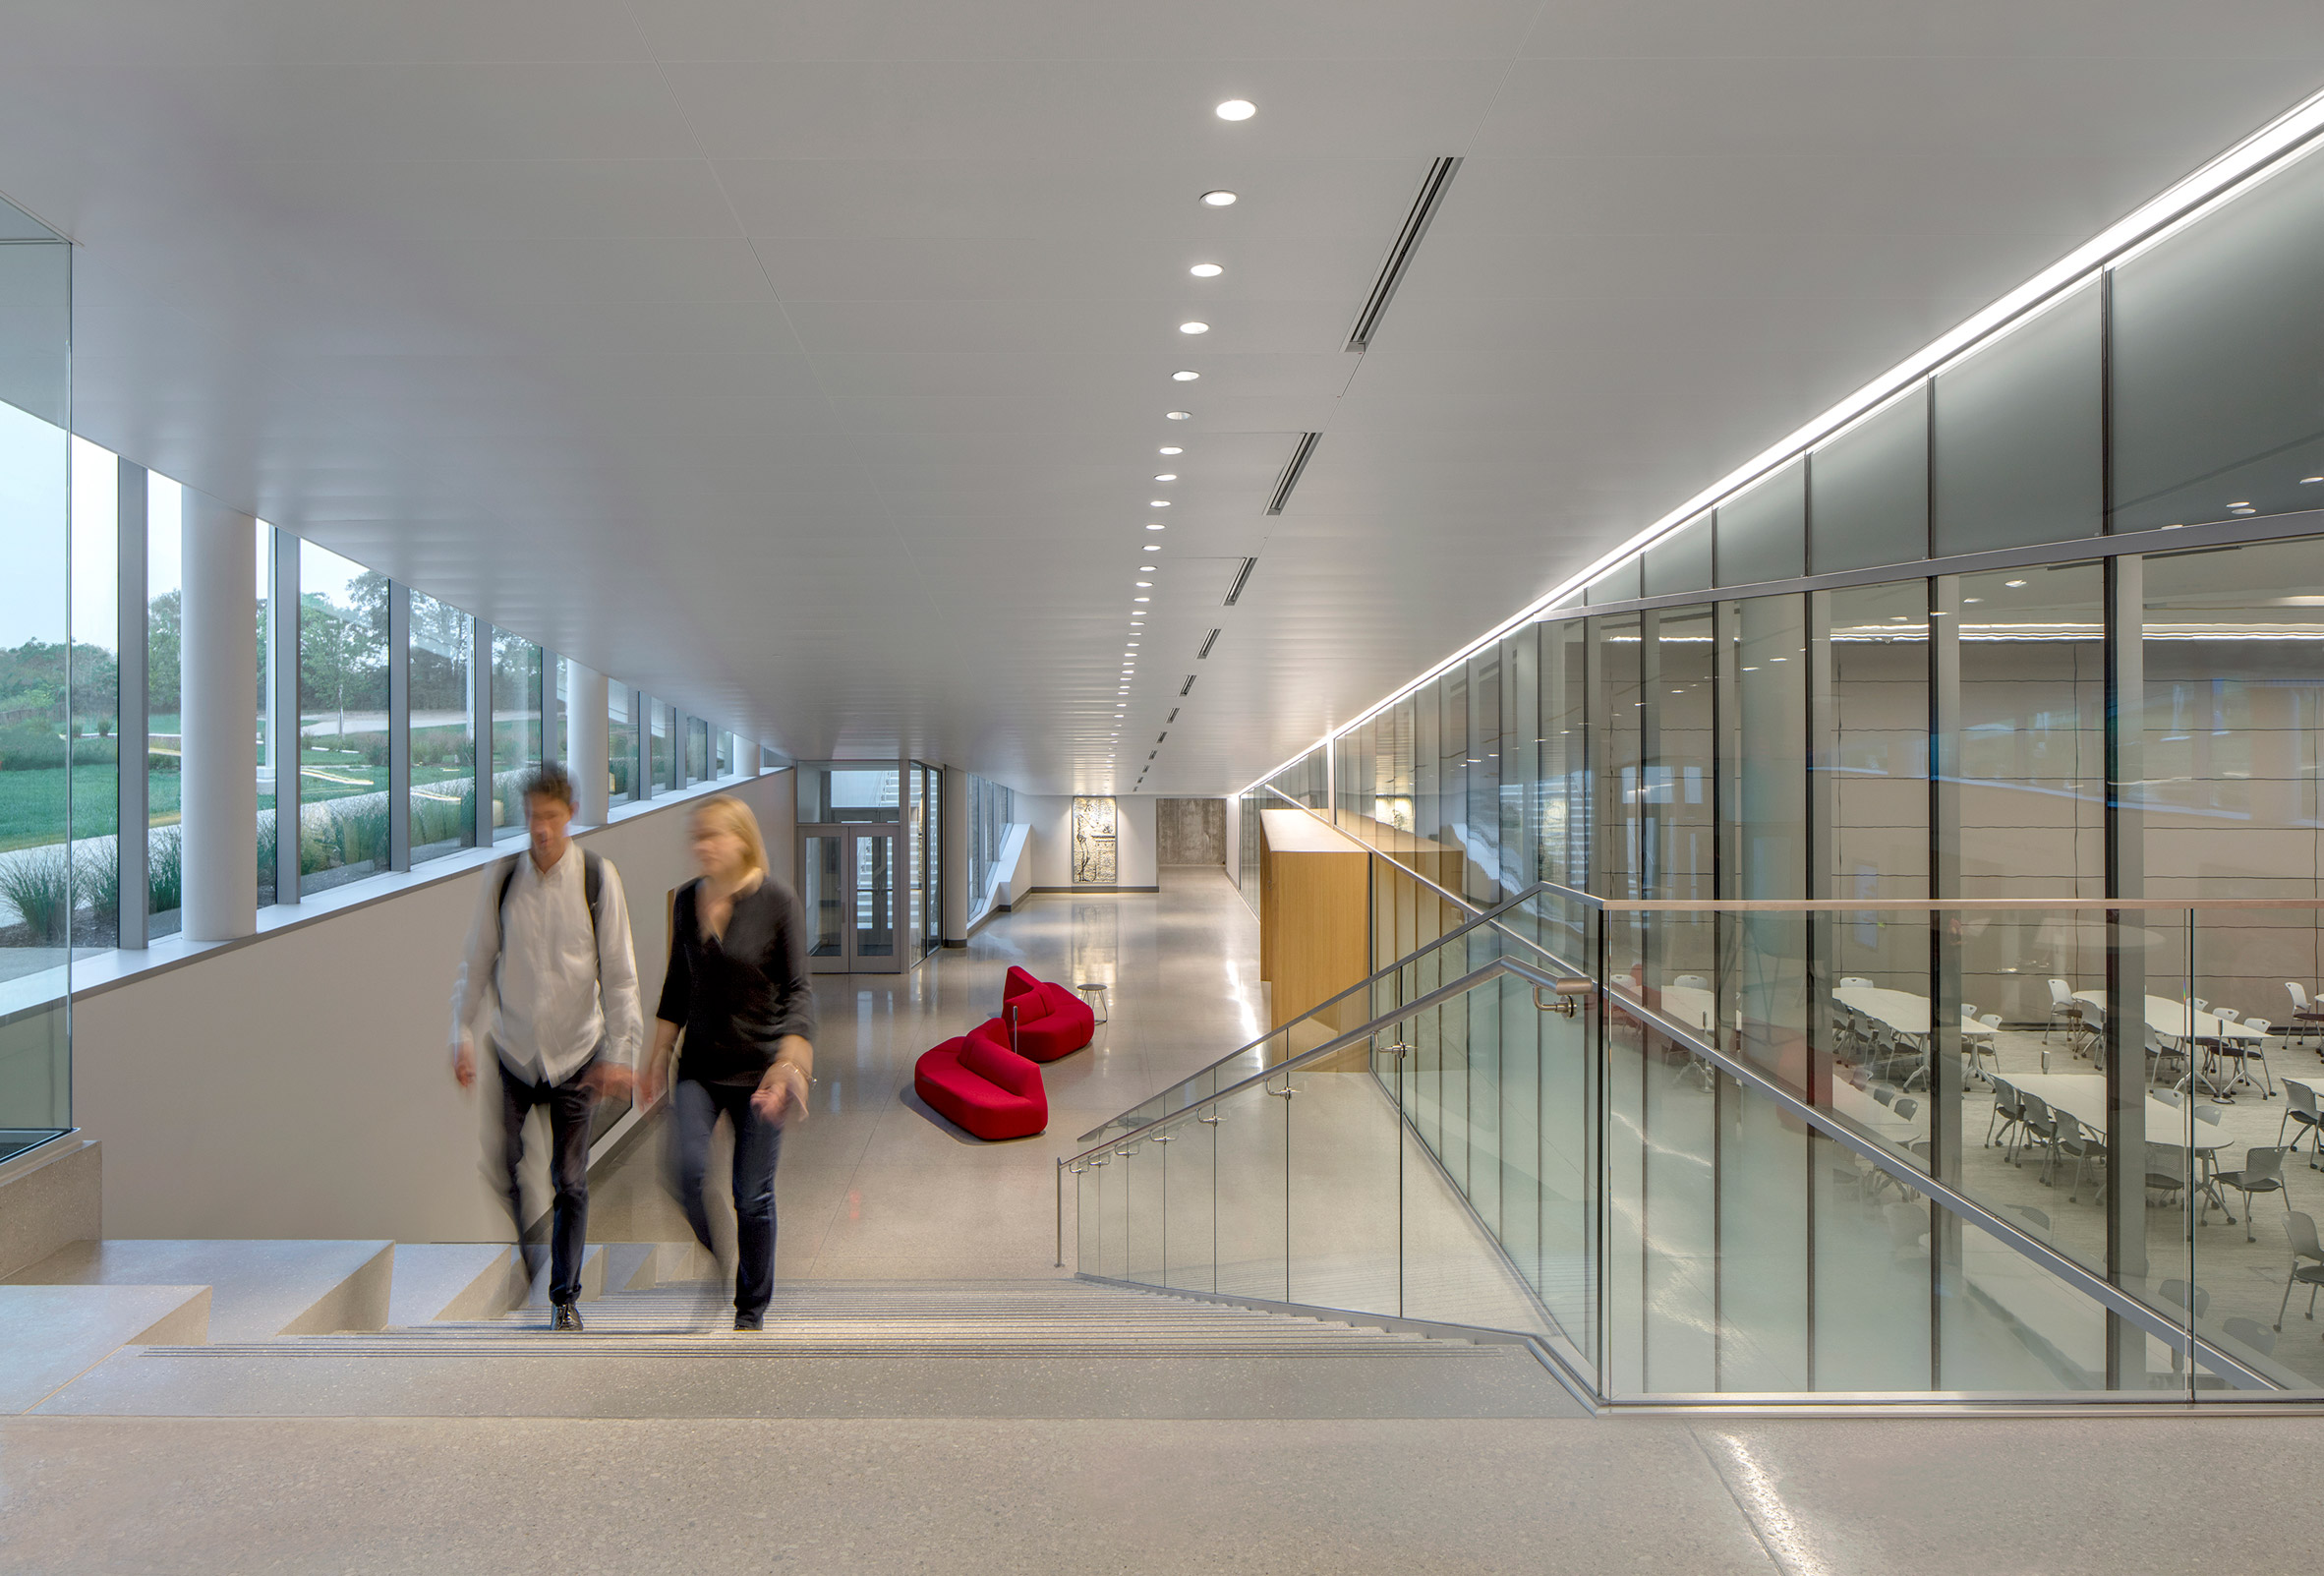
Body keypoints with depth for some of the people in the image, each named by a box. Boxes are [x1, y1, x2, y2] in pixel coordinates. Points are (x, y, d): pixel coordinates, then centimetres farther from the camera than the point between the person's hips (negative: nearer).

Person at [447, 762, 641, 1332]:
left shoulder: (598, 877, -6)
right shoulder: (502, 877, 0)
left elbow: (619, 971, -5)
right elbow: (477, 963, 7)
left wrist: (619, 1052, -9)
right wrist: (463, 1036, 2)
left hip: (575, 1052, -2)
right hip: (512, 1049, 2)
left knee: (570, 1182, 5)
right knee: (500, 1170, 0)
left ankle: (564, 1296, 20)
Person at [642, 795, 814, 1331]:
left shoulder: (777, 900, -10)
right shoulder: (686, 900, 3)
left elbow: (798, 988, -11)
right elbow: (677, 984, 14)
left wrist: (791, 1060, -23)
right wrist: (659, 1054, 14)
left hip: (759, 1065, -3)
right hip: (700, 1064, 3)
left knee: (753, 1195, 3)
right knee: (686, 1169, -15)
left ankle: (752, 1307, 24)